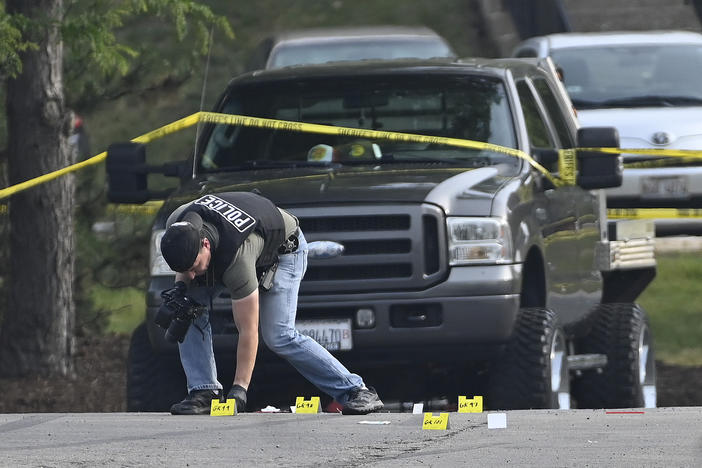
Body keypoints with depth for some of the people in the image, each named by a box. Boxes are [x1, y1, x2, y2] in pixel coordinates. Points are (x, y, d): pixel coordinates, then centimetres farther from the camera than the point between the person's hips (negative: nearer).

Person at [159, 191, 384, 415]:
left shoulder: (236, 259, -45)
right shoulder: (176, 225, -28)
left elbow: (248, 331, -39)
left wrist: (239, 389, -38)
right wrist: (179, 289, -19)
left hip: (284, 250, -7)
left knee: (279, 336, -21)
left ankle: (357, 391, -14)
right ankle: (204, 392, -10)